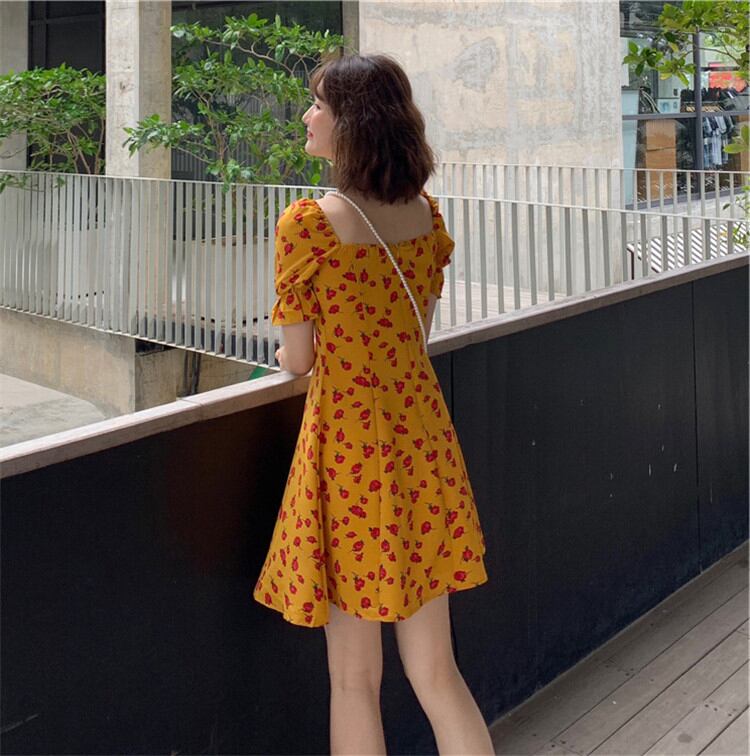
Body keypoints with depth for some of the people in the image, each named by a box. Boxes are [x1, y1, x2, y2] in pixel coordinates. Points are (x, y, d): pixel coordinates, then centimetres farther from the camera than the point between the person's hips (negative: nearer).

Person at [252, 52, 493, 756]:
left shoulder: (308, 222, -14)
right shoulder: (427, 215, 4)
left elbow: (298, 360, -7)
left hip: (347, 441, -6)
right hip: (422, 436, 6)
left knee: (355, 679, 9)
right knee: (436, 672, 15)